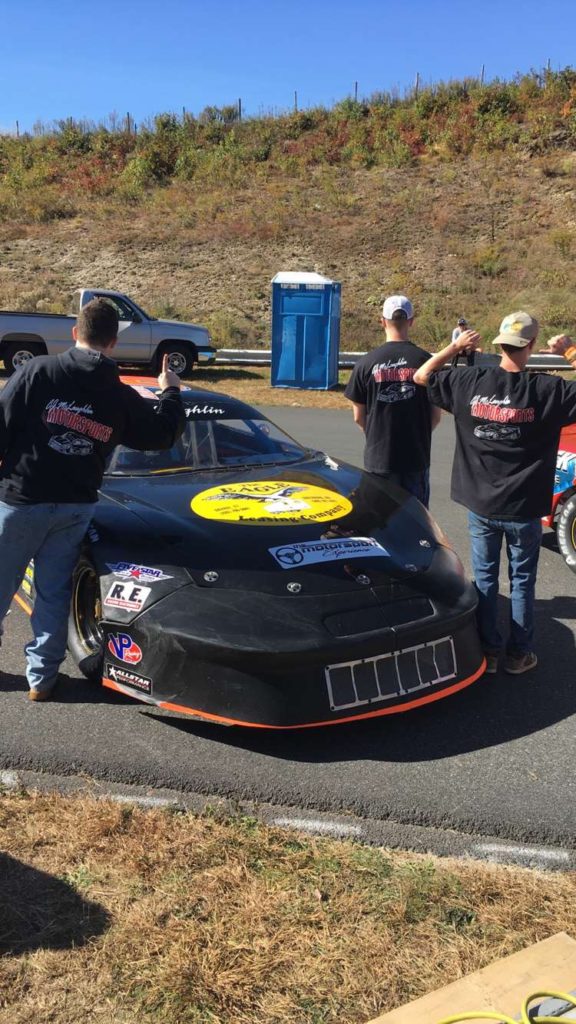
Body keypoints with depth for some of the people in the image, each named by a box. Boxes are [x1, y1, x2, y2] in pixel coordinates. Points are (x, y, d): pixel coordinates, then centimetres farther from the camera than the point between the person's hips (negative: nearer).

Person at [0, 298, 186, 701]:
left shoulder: (38, 371, -8)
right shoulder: (122, 398, 1)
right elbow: (164, 434, 14)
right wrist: (171, 392, 29)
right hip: (75, 508, 3)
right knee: (54, 594, 13)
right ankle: (42, 677, 20)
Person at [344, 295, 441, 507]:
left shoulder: (366, 363, -5)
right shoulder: (425, 361, -5)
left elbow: (358, 417, 1)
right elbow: (435, 416, 1)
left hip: (377, 457, 0)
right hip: (416, 457, 0)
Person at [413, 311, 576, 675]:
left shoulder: (469, 380, -8)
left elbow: (421, 376, 6)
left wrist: (455, 347, 10)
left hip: (480, 505, 2)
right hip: (523, 509, -2)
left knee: (484, 579, 14)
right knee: (522, 581, 13)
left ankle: (488, 651, 22)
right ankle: (519, 654, 24)